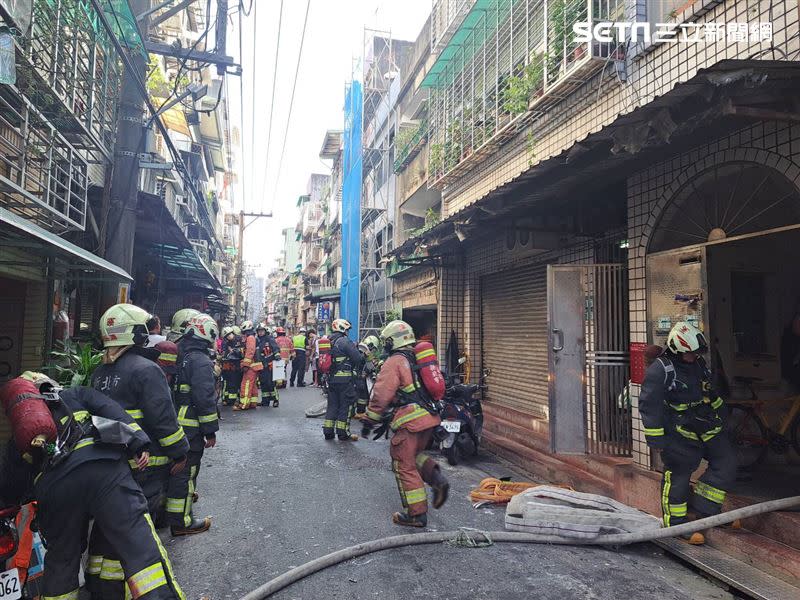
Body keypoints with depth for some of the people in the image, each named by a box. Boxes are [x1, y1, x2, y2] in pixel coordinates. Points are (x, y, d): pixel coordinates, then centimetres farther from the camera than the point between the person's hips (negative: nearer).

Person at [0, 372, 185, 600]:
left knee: (61, 558, 23)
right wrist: (137, 444, -1)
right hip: (101, 465, -3)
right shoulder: (74, 395, 26)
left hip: (52, 485, 3)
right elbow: (111, 410, 8)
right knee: (136, 537, -8)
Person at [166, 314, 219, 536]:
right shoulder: (201, 361, -17)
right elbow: (205, 398, -21)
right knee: (186, 472, 2)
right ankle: (181, 521, 11)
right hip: (189, 427, -9)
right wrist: (211, 431, -13)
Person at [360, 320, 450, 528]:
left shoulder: (394, 362, -9)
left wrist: (369, 421, -6)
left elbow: (381, 395, -14)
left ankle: (416, 514, 11)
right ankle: (436, 478, 7)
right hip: (430, 417, 9)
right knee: (415, 455, 27)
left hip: (410, 421, -8)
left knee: (405, 466, 4)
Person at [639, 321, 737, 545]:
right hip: (678, 432, -8)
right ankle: (676, 523, 15)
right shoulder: (659, 370, -19)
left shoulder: (699, 363, 7)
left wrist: (718, 414, 29)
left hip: (706, 425, 8)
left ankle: (701, 510, 16)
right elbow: (649, 405, -18)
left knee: (726, 463, 6)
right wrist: (655, 437, -18)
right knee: (678, 476, 0)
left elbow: (709, 392, 25)